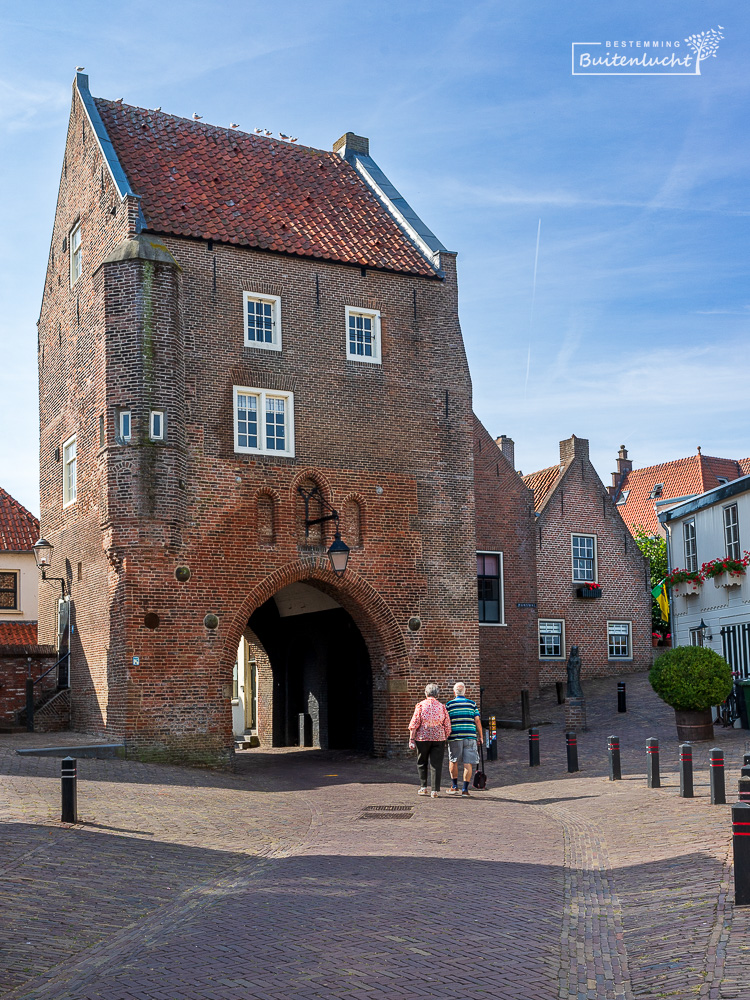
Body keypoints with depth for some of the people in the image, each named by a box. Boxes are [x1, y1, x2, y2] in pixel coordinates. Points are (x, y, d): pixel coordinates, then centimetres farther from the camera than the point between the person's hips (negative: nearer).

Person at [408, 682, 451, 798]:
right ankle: (435, 790, 0)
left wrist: (411, 739, -2)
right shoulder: (442, 707, 3)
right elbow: (447, 725, 5)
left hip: (423, 738, -1)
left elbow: (414, 723, -7)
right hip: (439, 738, 1)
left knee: (421, 763, 15)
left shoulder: (420, 705, -3)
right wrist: (445, 738, 16)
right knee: (436, 764, 3)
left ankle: (423, 787, 12)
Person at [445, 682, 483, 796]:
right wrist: (480, 735, 10)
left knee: (453, 761, 16)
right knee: (467, 763, 2)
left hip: (455, 736, -1)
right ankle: (465, 789, 2)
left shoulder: (449, 704, 1)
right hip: (470, 736, 1)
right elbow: (477, 720, 2)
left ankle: (454, 785, 17)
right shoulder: (472, 704, 5)